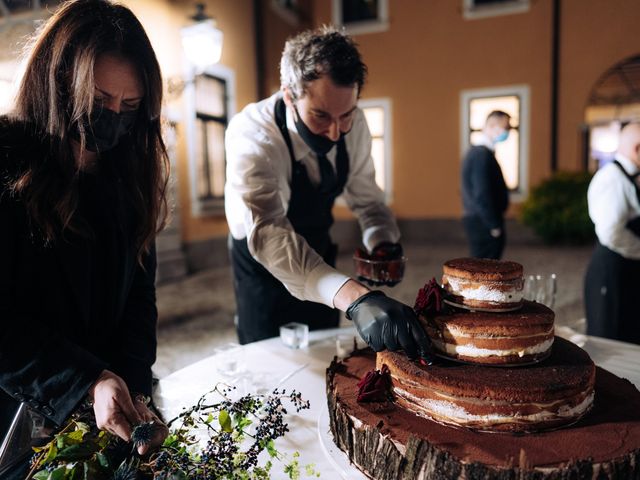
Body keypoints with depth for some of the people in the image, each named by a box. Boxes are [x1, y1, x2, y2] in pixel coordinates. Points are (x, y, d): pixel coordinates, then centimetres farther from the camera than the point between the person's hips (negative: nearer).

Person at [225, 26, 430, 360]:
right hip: (260, 259, -4)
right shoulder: (251, 135, -34)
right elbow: (267, 233, -49)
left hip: (317, 249, 5)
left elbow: (366, 198, -5)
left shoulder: (353, 123, -17)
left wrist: (383, 245, -27)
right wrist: (355, 298, -63)